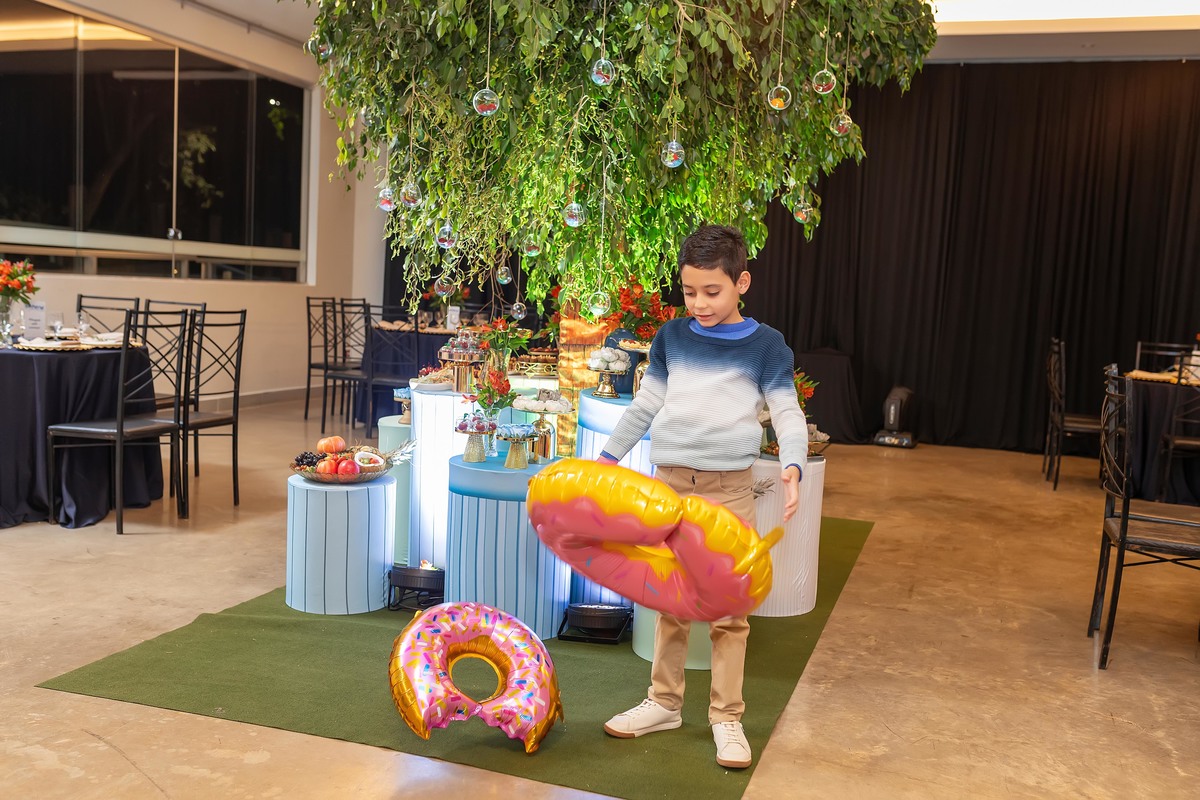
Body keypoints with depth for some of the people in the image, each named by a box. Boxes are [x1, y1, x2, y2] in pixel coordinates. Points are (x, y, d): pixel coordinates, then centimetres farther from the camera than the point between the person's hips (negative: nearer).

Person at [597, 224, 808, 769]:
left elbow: (788, 416, -3)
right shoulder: (671, 337, 7)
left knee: (728, 607, 3)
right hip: (669, 481, 3)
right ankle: (664, 702, 27)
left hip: (729, 489, -3)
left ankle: (726, 717, 18)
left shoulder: (765, 345, -1)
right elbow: (644, 406, 14)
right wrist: (609, 456, 11)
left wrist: (792, 467, -20)